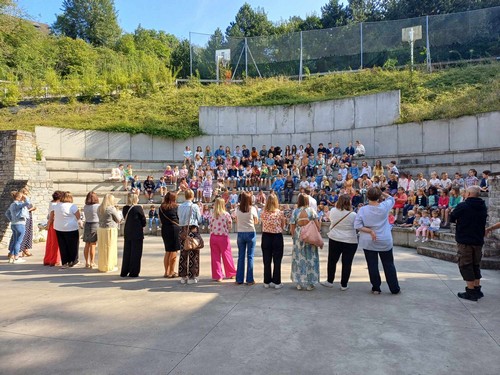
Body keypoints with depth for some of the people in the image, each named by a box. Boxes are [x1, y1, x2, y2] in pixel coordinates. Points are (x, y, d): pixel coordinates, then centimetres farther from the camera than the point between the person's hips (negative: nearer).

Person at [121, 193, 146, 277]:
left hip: (127, 233, 5)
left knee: (127, 252, 14)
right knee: (136, 253, 3)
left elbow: (126, 219, 11)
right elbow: (143, 220, -6)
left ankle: (124, 272, 21)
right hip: (137, 233, -5)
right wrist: (142, 226, 10)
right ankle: (133, 272, 7)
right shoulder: (138, 208, -13)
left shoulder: (125, 208, 2)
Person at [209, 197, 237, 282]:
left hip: (213, 237, 2)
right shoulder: (226, 214, -9)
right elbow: (230, 226, -4)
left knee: (215, 257, 8)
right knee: (226, 255, 12)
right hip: (223, 237, -1)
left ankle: (217, 276, 13)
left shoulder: (212, 215, -4)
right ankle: (231, 273, 26)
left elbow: (210, 227, -1)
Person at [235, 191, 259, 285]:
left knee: (241, 256, 9)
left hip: (240, 233, 2)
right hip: (250, 233, -2)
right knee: (250, 256, 4)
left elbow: (236, 222, 5)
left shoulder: (237, 209, -1)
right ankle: (249, 279, 7)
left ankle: (239, 279, 14)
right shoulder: (252, 209, -7)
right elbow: (256, 221, 3)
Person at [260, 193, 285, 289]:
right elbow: (283, 227, 1)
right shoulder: (280, 213, -10)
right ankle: (277, 282, 13)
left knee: (267, 261, 11)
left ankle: (267, 282, 19)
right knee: (277, 261, 7)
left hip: (266, 237, 2)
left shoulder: (263, 213, -5)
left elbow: (263, 225, 6)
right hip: (277, 237, -2)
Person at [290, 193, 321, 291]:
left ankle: (299, 283, 16)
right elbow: (317, 225, -6)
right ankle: (309, 284, 14)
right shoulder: (311, 211, -5)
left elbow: (292, 228, -3)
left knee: (299, 258, 10)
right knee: (311, 259, 8)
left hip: (298, 237, 1)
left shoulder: (295, 212, -4)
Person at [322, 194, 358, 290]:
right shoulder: (353, 215, -16)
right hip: (350, 242, -3)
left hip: (334, 240, 3)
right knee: (347, 263, 7)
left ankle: (330, 281, 25)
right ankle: (344, 285, 15)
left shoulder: (333, 211, -5)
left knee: (332, 261, 16)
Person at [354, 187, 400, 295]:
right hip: (385, 241, 1)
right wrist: (381, 192, 9)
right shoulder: (384, 207, -9)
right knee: (389, 265, 13)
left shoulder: (362, 210, -10)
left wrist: (370, 231, -10)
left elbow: (357, 225, -12)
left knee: (372, 265, 8)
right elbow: (391, 198, 12)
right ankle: (395, 289, 22)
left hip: (368, 242, 0)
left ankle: (376, 288, 17)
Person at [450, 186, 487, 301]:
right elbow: (483, 222, 19)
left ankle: (471, 291, 1)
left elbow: (451, 219, -4)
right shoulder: (483, 207, 6)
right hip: (478, 240, 6)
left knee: (465, 265, 1)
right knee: (476, 265, 17)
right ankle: (477, 289, 22)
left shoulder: (462, 206, -14)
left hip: (464, 241, -6)